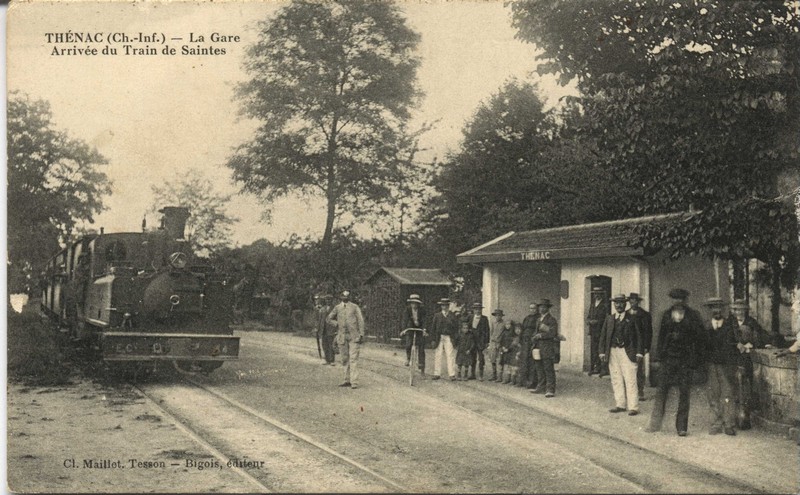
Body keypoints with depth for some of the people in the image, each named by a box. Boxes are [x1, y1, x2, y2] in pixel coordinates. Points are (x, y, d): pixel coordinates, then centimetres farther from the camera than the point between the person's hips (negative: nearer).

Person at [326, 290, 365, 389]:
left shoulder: (355, 307, 3)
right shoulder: (337, 308, 9)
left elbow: (360, 320, 0)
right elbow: (328, 319, 17)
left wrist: (361, 334, -7)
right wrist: (337, 325, 3)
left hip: (354, 336, -3)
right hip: (342, 336, 3)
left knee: (353, 359, -9)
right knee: (345, 359, 8)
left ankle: (354, 382, -12)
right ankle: (347, 380, 17)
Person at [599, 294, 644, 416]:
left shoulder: (632, 319, 2)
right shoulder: (609, 319, 12)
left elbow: (638, 336, 0)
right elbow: (603, 336, 11)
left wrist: (639, 353, -7)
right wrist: (602, 352, 4)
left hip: (627, 352, -4)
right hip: (612, 352, 4)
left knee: (630, 380, -6)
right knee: (616, 380, 7)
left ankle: (633, 407, -3)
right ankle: (620, 405, 16)